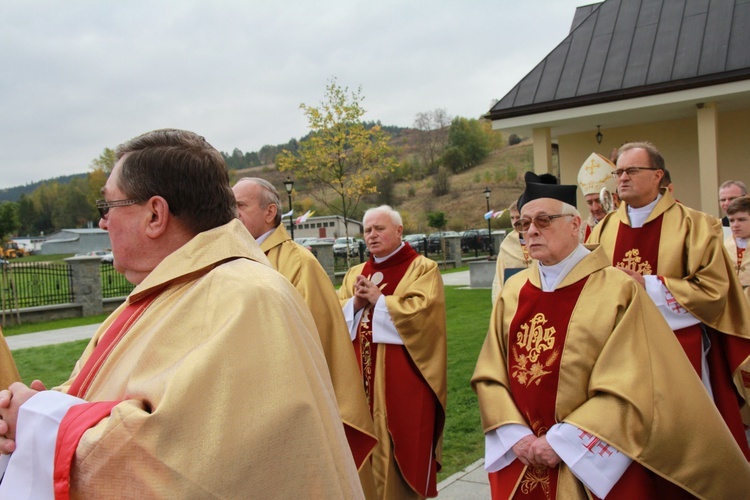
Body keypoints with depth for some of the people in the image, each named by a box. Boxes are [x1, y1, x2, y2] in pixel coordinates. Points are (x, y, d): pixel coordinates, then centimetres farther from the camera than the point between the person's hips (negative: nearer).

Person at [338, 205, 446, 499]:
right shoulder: (355, 274, 14)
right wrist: (356, 303, -10)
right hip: (362, 375, 5)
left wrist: (378, 299, -12)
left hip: (404, 377, -5)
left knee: (403, 447, 2)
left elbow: (421, 311, -16)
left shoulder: (423, 268, -2)